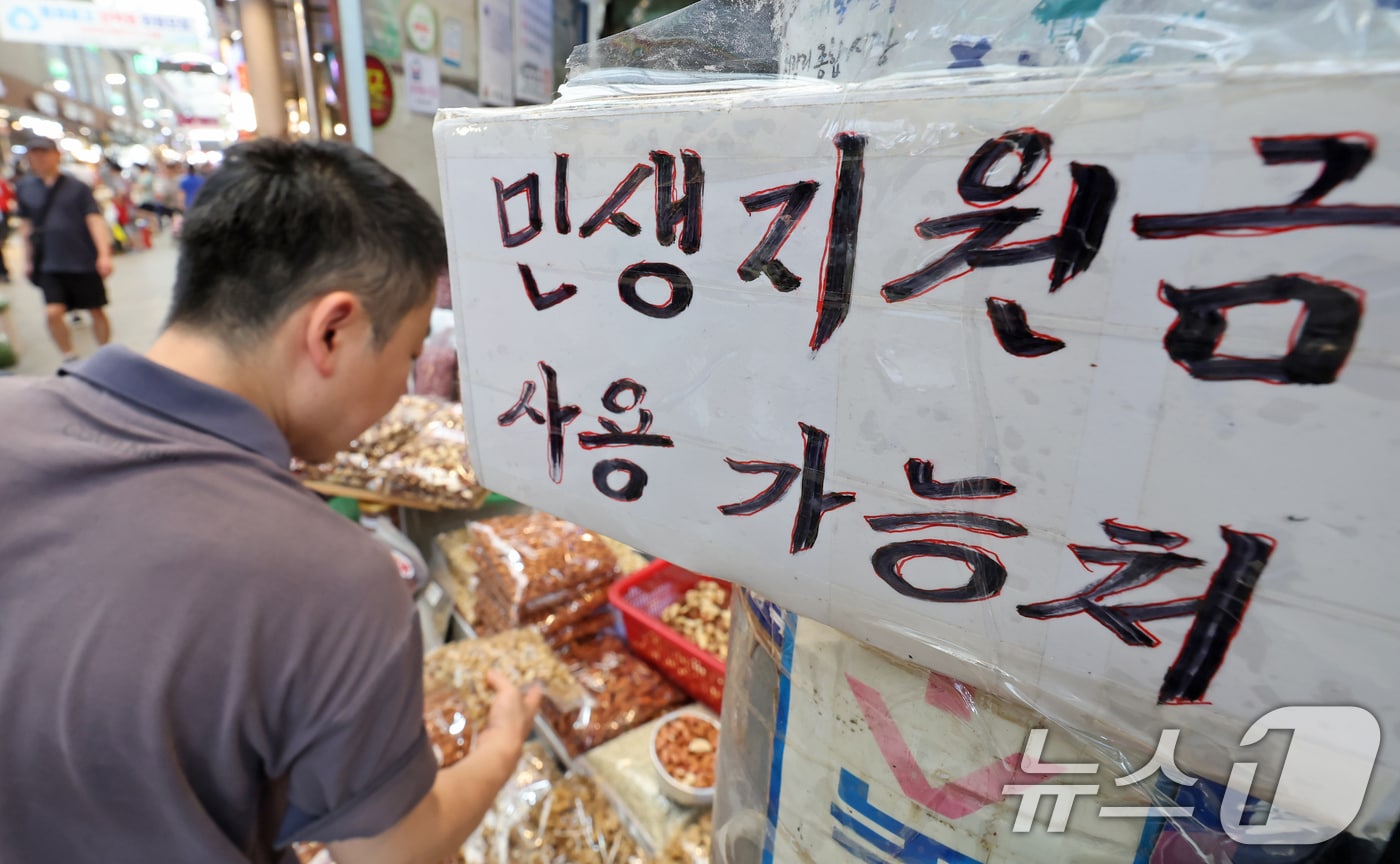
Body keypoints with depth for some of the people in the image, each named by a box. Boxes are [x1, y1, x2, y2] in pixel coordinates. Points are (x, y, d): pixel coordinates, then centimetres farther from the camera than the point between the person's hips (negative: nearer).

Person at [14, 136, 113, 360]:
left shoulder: (76, 187, -1)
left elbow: (95, 220, -8)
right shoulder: (24, 188, 7)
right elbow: (26, 225, 14)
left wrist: (104, 254, -19)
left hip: (84, 262, -2)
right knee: (52, 312, -9)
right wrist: (29, 260, 14)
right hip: (49, 266, 2)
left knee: (96, 311, 5)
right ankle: (70, 358, 7)